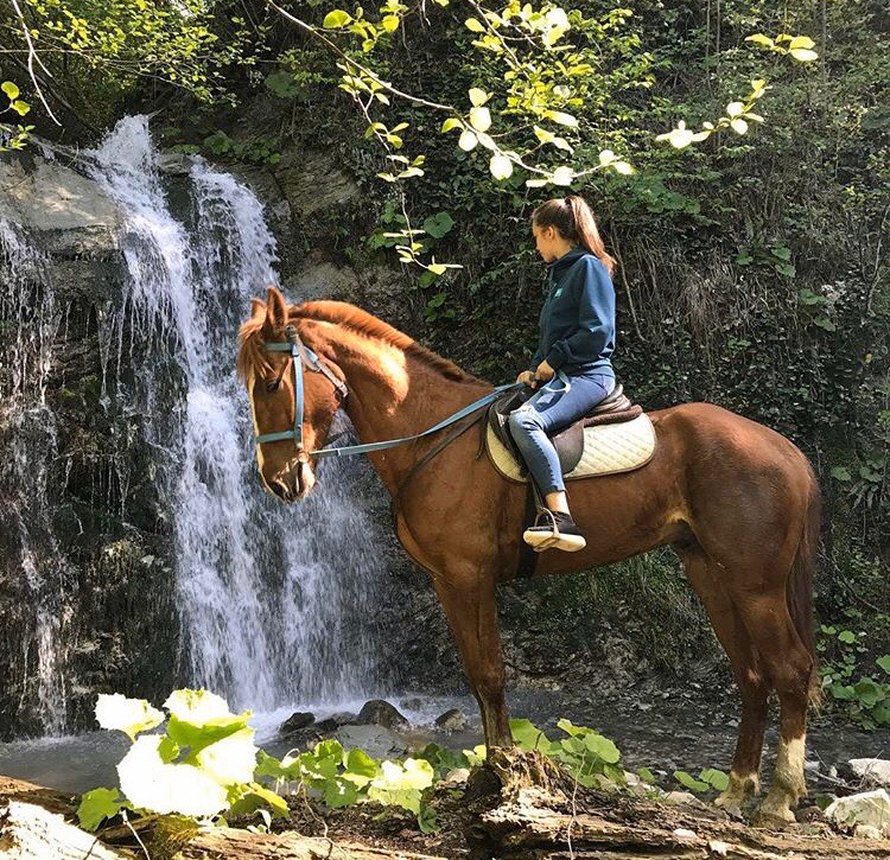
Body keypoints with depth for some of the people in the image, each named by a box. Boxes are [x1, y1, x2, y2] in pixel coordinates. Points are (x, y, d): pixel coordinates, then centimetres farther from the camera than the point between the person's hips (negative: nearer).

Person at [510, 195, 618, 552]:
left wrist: (552, 360, -12)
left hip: (587, 375, -11)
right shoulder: (560, 272, 23)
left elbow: (597, 331, -17)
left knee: (524, 420, -34)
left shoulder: (589, 267, -7)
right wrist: (535, 369, 9)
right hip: (559, 376, 11)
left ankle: (561, 519, -41)